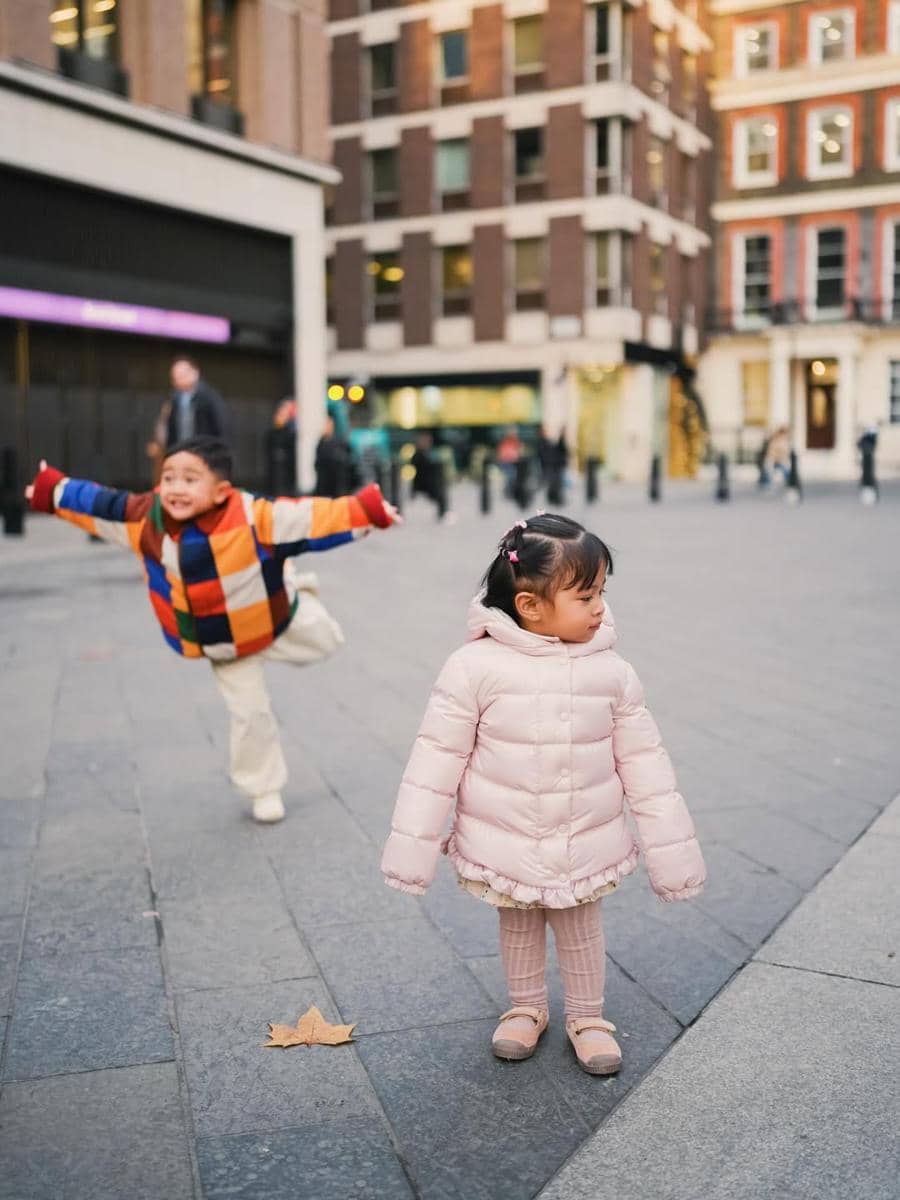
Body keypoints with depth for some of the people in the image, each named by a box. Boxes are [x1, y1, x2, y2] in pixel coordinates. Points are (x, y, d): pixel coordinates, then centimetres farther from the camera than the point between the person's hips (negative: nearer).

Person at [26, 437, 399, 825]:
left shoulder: (252, 515, -34)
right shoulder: (146, 519, -22)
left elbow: (309, 519, -36)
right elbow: (98, 504, -7)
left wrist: (364, 509, -45)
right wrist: (51, 491, 5)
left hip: (274, 618, -2)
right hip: (222, 643, 2)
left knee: (324, 643, 17)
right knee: (249, 712, 8)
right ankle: (264, 789, 29)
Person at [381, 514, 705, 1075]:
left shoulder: (612, 672, -11)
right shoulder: (476, 667, -18)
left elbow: (645, 765, -4)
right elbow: (437, 759, -12)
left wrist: (674, 855, -1)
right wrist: (413, 849, -10)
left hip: (586, 848, 1)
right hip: (505, 844, -1)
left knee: (581, 929, 18)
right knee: (518, 927, 20)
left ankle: (588, 1017, 40)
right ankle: (527, 1007, 44)